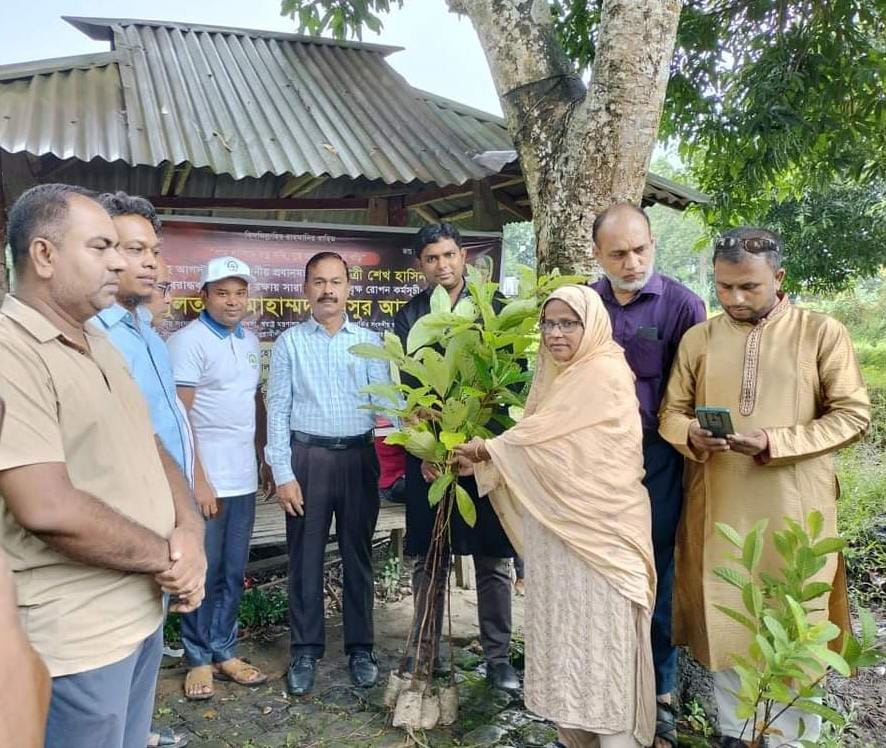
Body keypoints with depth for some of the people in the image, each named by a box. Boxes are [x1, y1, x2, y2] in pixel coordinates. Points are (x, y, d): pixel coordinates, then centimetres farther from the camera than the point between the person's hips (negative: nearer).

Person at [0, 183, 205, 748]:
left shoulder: (100, 346, 10)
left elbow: (152, 449, 12)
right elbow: (47, 509, -27)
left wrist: (189, 532, -7)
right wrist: (167, 557, -15)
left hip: (145, 611, 8)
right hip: (77, 637, -8)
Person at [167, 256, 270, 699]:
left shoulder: (251, 341, 12)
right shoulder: (188, 341, -9)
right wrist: (198, 480, -16)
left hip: (244, 478, 6)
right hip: (206, 480, -6)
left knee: (233, 573, 13)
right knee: (203, 574, 5)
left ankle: (224, 651, 26)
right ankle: (199, 659, 20)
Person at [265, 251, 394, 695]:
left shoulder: (369, 341, 6)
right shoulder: (289, 342, 2)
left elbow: (384, 402, 0)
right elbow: (277, 410, -1)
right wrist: (283, 474, -7)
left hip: (359, 457, 1)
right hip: (307, 457, -1)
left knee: (357, 555, 11)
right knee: (305, 557, 7)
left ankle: (361, 649, 25)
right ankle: (305, 651, 22)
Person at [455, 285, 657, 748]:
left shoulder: (604, 373, -13)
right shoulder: (559, 374, 15)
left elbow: (544, 432, -14)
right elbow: (540, 440, 11)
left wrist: (490, 449, -1)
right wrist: (485, 455, -1)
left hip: (597, 527, -8)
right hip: (556, 523, 8)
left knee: (599, 630, -1)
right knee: (564, 629, 13)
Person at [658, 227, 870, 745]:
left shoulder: (823, 333, -3)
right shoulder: (698, 339, 6)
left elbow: (853, 414, -5)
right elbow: (671, 411, 9)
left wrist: (774, 443, -17)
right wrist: (691, 435, -15)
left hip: (794, 509, -2)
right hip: (718, 507, 3)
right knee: (725, 623, 12)